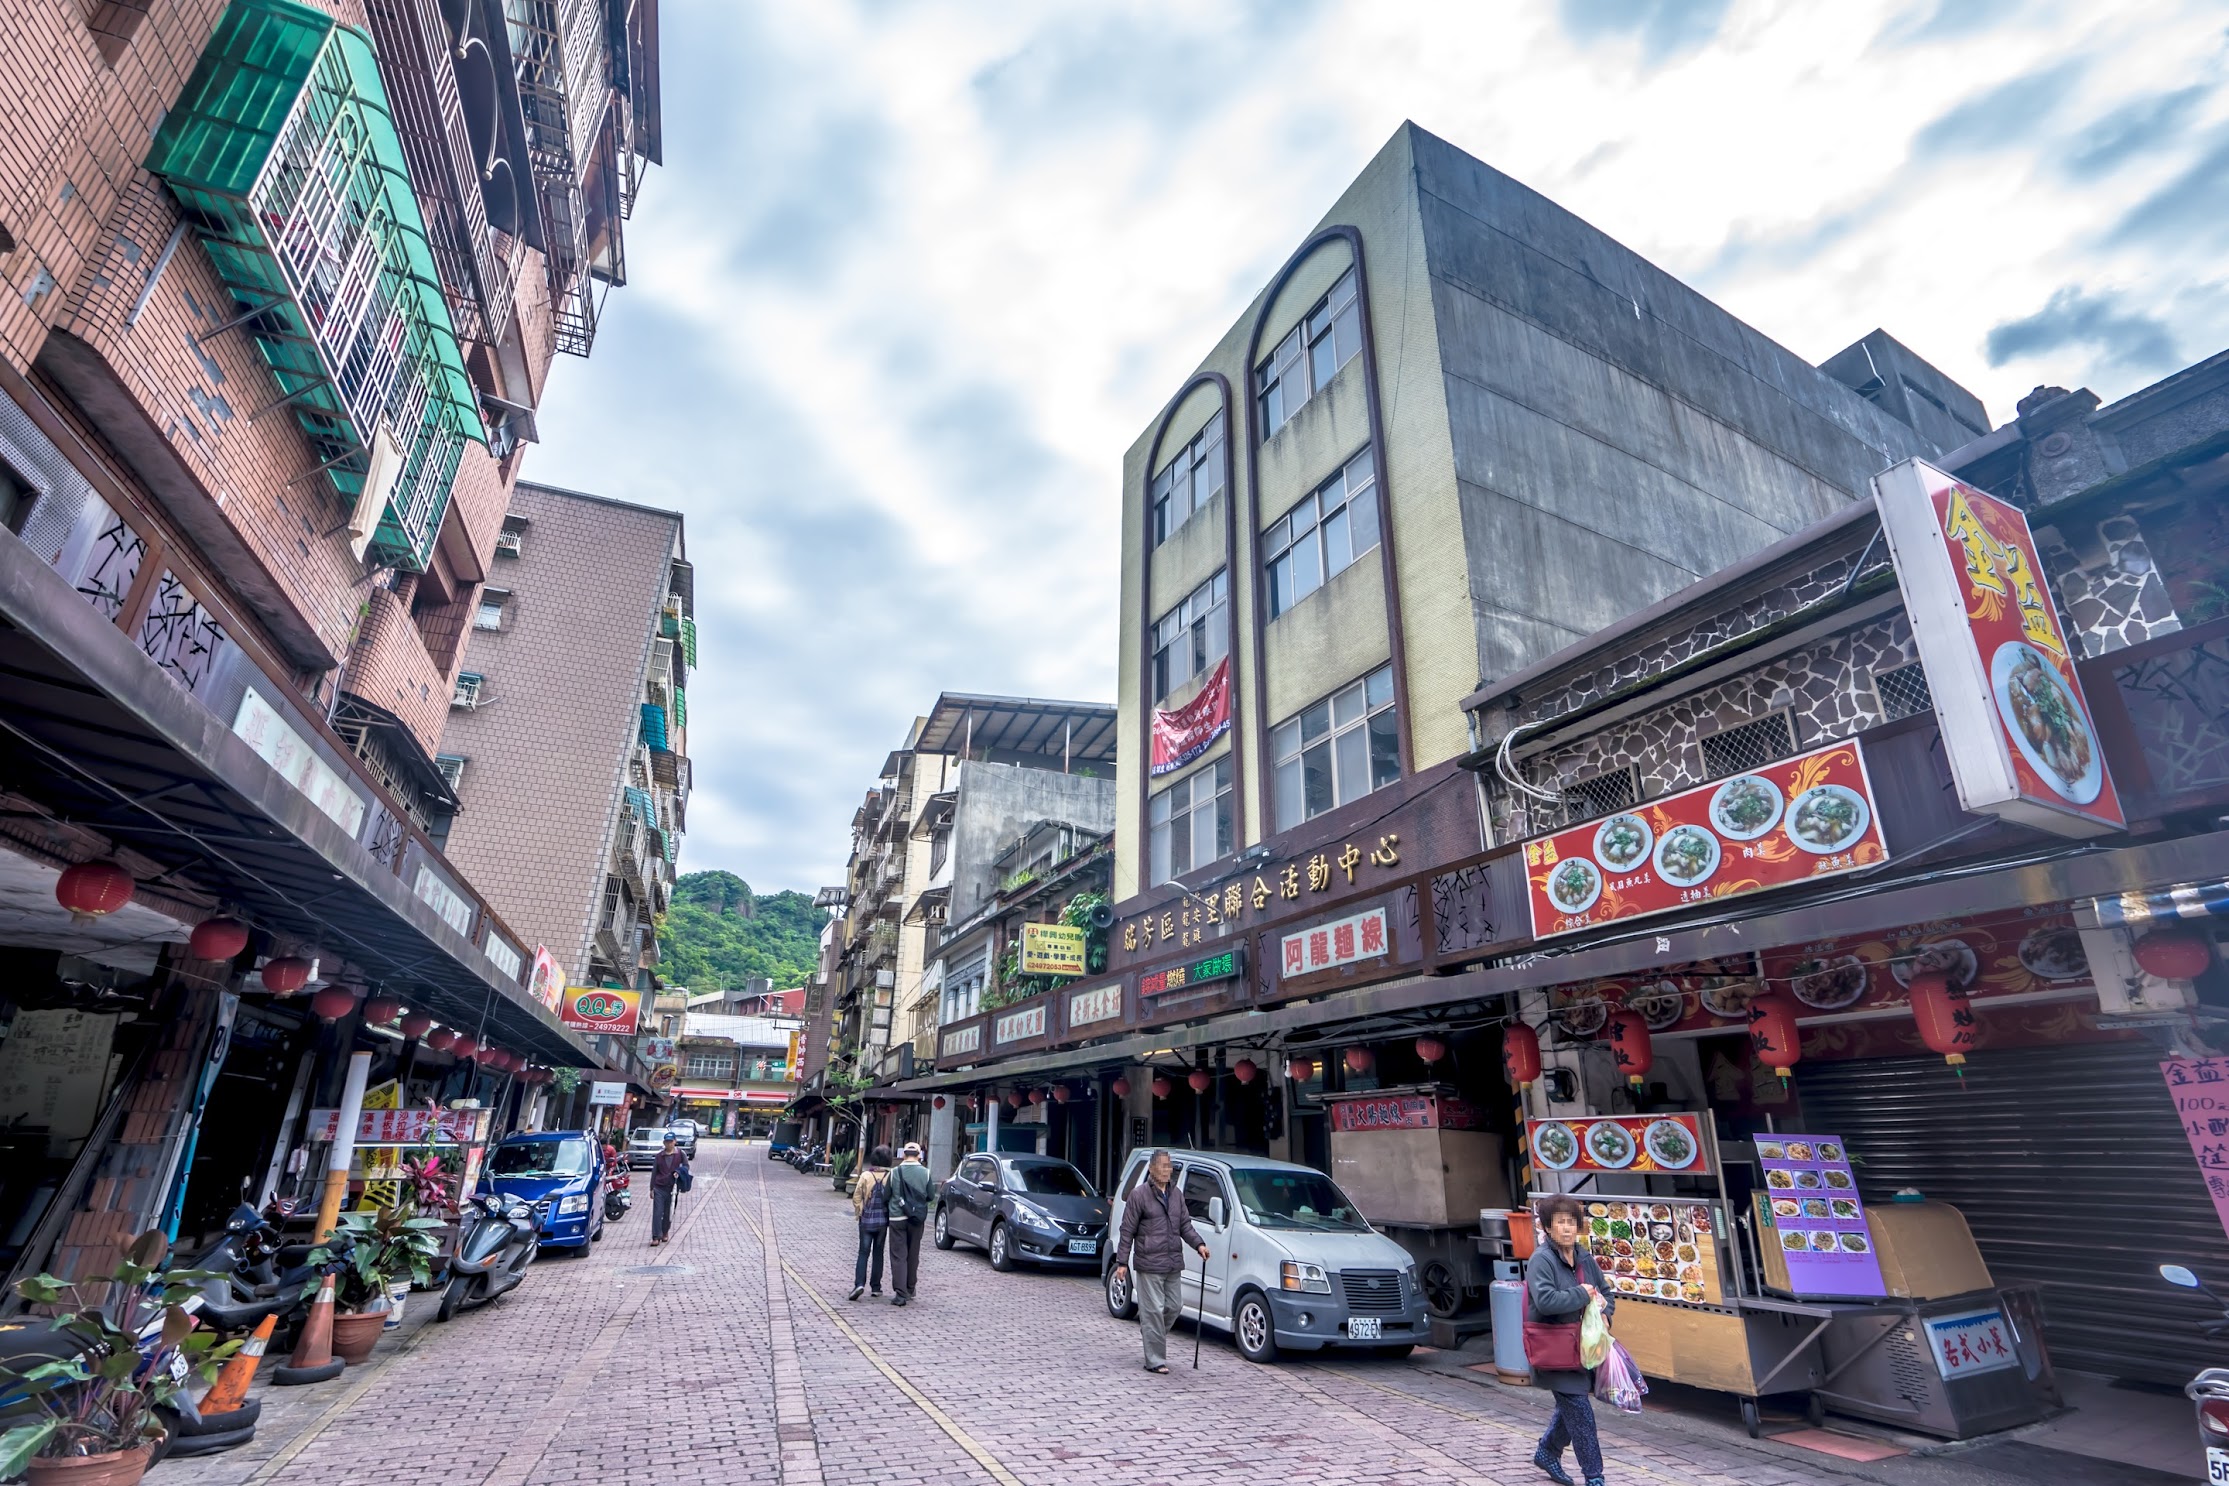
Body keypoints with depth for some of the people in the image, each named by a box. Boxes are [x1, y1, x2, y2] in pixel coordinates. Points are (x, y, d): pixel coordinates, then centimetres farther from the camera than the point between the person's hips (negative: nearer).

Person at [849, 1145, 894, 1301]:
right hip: (883, 1220, 1)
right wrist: (891, 1216, 7)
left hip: (867, 1220, -1)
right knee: (878, 1253, 12)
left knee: (863, 1252, 4)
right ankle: (876, 1287, 15)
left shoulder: (866, 1175, -9)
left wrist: (859, 1212, 7)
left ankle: (859, 1283, -12)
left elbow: (857, 1197, -8)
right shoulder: (891, 1176, -8)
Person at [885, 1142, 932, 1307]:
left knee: (898, 1256, 2)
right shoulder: (926, 1173, -5)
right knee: (913, 1255, 16)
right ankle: (910, 1289, 28)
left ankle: (900, 1293, -5)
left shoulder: (894, 1173, -7)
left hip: (897, 1218, -2)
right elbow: (930, 1196, 0)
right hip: (917, 1219, 2)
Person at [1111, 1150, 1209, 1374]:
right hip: (1149, 1264, -6)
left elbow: (1185, 1225, 13)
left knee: (1174, 1306, 12)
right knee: (1154, 1310, -2)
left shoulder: (1176, 1195, 10)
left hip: (1173, 1263, 6)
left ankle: (1149, 1329, 38)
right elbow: (1127, 1231, -6)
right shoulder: (1139, 1195, -8)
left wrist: (1199, 1244, -4)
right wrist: (1122, 1262, -9)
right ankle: (1155, 1360, 8)